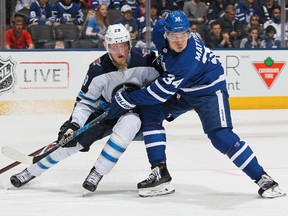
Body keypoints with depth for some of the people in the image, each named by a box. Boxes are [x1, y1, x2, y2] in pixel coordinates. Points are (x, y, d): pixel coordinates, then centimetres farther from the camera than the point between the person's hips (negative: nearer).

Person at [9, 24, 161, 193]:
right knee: (71, 139, -8)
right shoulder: (99, 69, -17)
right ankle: (31, 171, 13)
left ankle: (97, 173, -26)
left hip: (136, 111, -2)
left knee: (128, 123, -38)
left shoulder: (145, 59, -21)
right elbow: (85, 101, -11)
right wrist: (74, 125, -24)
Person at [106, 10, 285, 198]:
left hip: (209, 89, -8)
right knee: (150, 113, -8)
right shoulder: (161, 29, -20)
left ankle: (262, 179, -10)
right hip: (181, 90, 8)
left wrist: (127, 100, -29)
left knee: (220, 136, -21)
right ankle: (160, 171, -2)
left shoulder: (187, 60, -39)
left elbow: (162, 91, -35)